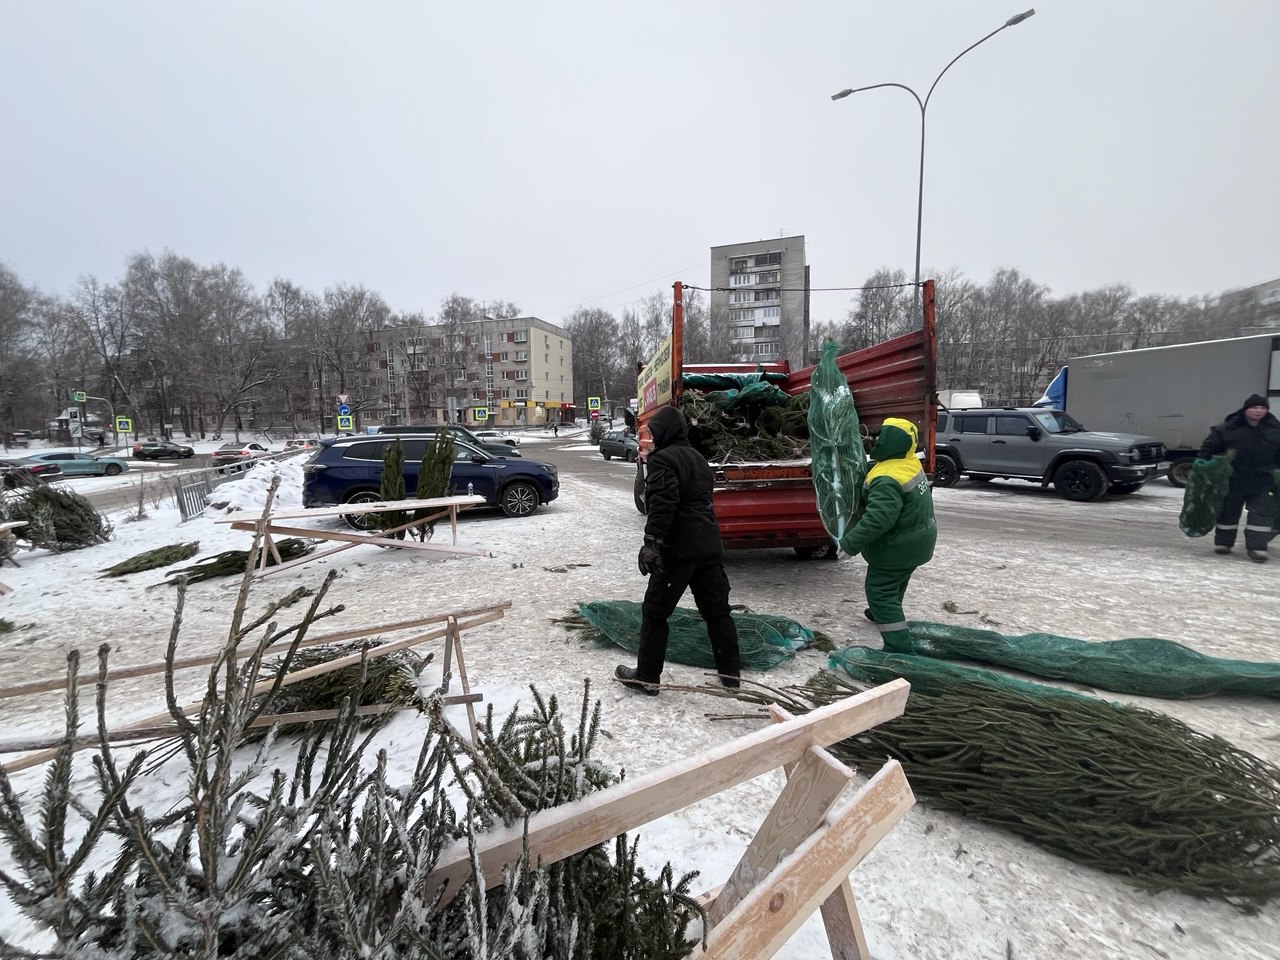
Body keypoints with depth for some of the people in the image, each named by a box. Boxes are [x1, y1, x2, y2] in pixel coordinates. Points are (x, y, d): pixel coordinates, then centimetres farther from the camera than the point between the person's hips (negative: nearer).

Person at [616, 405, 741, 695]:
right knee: (717, 609, 14)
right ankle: (729, 671, 22)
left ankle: (646, 676, 10)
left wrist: (651, 542, -27)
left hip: (678, 548, -8)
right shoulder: (698, 458, 19)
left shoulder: (663, 459, -9)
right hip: (709, 544, 8)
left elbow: (663, 504, -23)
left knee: (655, 611, 3)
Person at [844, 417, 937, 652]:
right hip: (918, 539, 10)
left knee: (879, 589, -1)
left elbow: (878, 519, -38)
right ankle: (886, 613, 53)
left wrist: (850, 542, -30)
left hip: (899, 545, -10)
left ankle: (898, 645, -3)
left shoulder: (888, 479, -33)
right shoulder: (910, 463, -1)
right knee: (896, 582, 29)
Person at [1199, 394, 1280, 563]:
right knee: (1228, 511, 9)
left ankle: (1257, 547, 1)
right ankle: (1223, 543, 21)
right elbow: (1208, 447, 0)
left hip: (1264, 482, 2)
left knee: (1263, 513, -3)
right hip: (1233, 481, -2)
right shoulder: (1228, 428, -4)